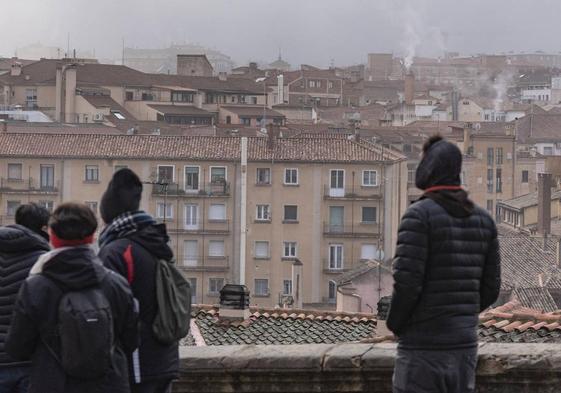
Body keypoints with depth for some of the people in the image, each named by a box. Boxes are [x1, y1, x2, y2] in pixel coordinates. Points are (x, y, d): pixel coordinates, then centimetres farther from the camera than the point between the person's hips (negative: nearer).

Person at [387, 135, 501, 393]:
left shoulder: (419, 214, -14)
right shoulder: (482, 219, 9)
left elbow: (407, 284, -20)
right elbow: (489, 288, 10)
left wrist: (395, 324, 0)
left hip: (423, 349, -7)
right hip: (464, 347, 7)